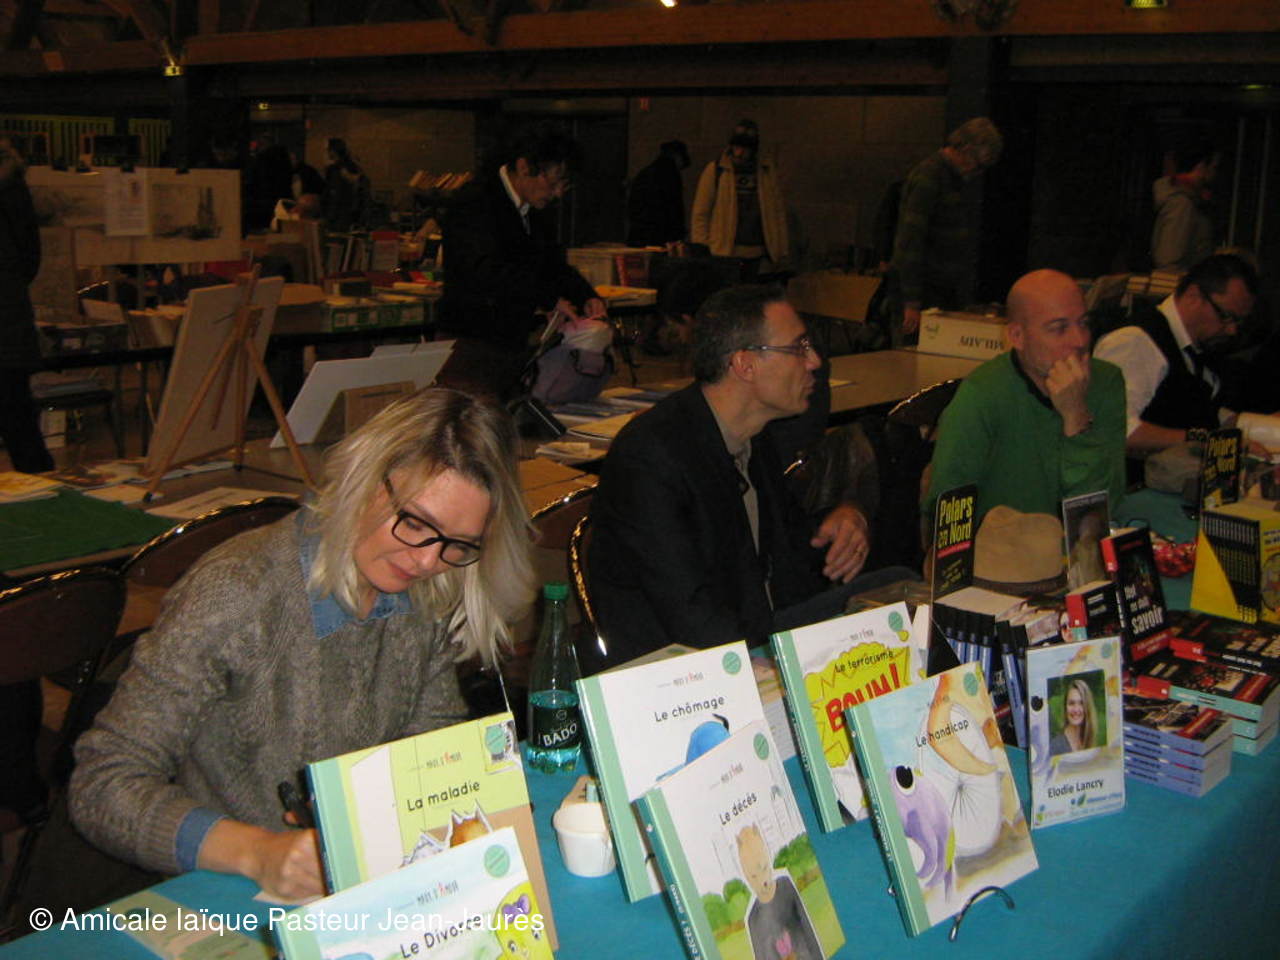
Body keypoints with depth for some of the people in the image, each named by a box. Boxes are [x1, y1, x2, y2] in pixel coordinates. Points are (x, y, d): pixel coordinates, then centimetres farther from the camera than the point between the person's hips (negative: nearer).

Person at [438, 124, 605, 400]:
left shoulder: (540, 216, 15)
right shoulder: (473, 204, -12)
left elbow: (554, 266, 21)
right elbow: (485, 271, -26)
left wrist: (587, 297, -1)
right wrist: (551, 299, -28)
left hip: (518, 347, 8)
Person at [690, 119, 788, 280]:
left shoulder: (767, 170, 11)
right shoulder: (715, 170, 3)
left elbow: (778, 211, 13)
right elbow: (700, 213, 2)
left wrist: (781, 250, 7)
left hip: (758, 256, 2)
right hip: (724, 254, -2)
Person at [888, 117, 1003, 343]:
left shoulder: (953, 177, 17)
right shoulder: (928, 176, -13)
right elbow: (911, 239, -20)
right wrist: (912, 303, -23)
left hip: (945, 289, 9)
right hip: (924, 289, -9)